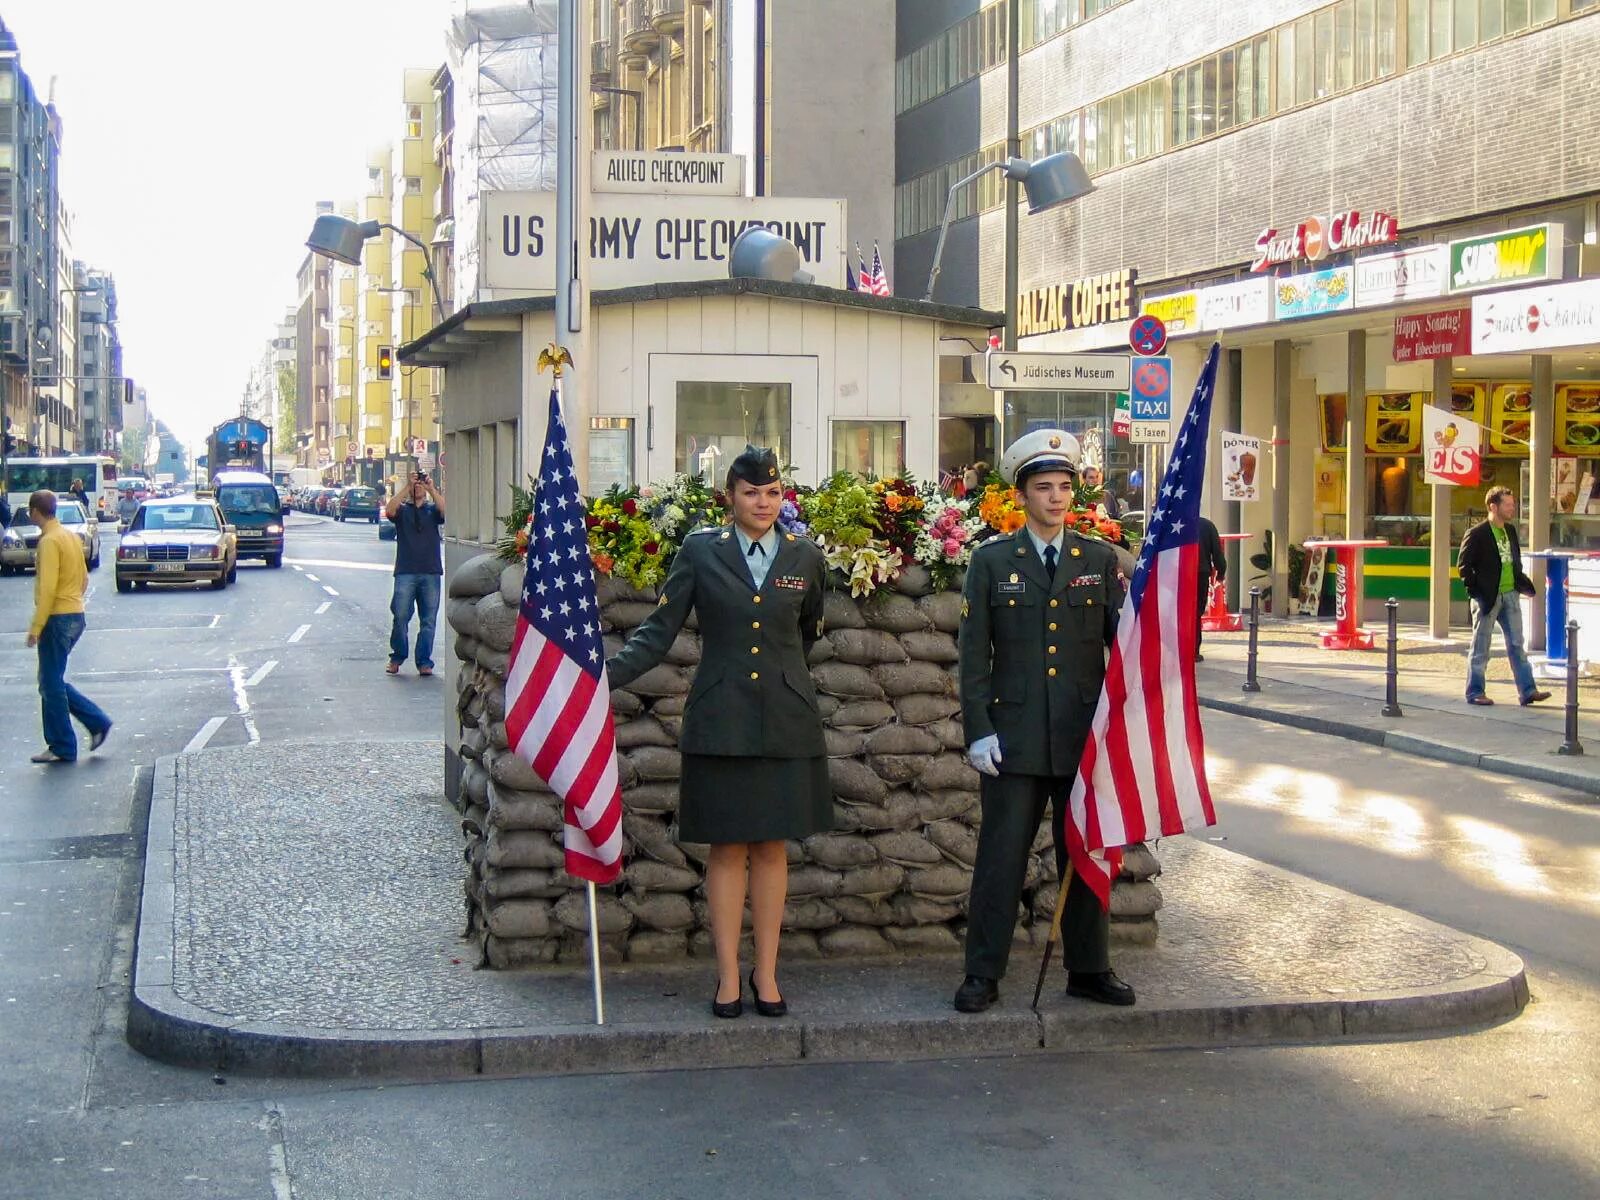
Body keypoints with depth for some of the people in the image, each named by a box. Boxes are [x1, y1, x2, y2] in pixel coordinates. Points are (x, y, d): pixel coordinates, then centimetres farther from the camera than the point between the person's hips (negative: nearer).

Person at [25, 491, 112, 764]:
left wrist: (36, 627, -19)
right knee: (54, 681, 17)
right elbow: (84, 577, 18)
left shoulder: (49, 541, -16)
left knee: (51, 684, -1)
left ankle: (62, 748, 4)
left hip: (58, 618, -9)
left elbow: (48, 588, -21)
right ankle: (97, 722, 13)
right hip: (75, 616, 9)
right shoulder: (72, 536, 12)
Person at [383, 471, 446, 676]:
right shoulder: (402, 510, 11)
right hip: (405, 572, -1)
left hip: (431, 572, 1)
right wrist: (407, 487, -15)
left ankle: (424, 661, 8)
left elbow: (446, 512, -8)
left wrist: (432, 489, -14)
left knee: (428, 620, 1)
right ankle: (397, 657, 11)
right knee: (400, 617, -5)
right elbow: (389, 510, -12)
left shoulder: (432, 510, 13)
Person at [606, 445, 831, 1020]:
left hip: (785, 723, 1)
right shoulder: (700, 551, 0)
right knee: (727, 848, 2)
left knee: (771, 845, 6)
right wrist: (604, 674, -16)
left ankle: (766, 973, 15)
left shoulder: (805, 557, 5)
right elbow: (658, 631, -3)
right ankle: (728, 976, 11)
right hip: (721, 723, -1)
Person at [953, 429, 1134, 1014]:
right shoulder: (992, 561, 3)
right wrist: (978, 730, -5)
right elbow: (974, 654, 1)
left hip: (1086, 737, 2)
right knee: (1001, 856, 1)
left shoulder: (1100, 560, 8)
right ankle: (982, 974, 10)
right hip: (1015, 738, -2)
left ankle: (1089, 969, 22)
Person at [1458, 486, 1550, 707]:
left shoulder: (1510, 530, 10)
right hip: (1488, 597, -6)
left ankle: (1527, 691, 8)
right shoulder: (1476, 534, -12)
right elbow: (1463, 564, -11)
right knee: (1481, 647, 3)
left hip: (1510, 595, 7)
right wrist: (1474, 589, -13)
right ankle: (1474, 692, 11)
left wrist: (1521, 582, 8)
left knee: (1517, 645, 6)